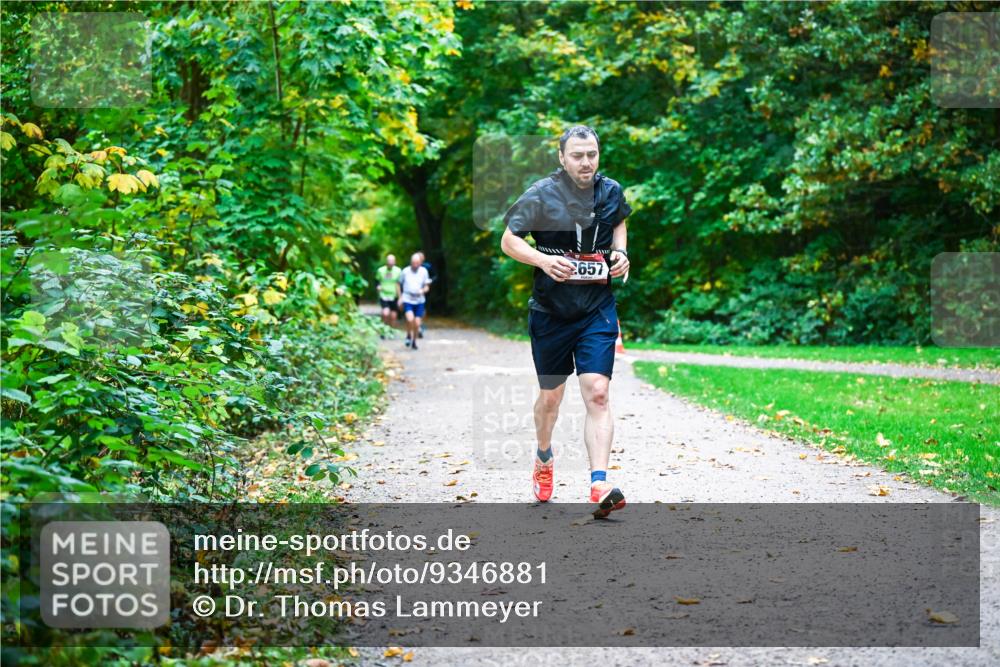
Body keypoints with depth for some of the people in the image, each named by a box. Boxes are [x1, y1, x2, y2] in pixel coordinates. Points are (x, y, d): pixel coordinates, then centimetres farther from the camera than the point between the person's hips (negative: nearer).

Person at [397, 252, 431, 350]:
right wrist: (400, 298, 8)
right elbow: (400, 284, 12)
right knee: (410, 319, -22)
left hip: (419, 301, 1)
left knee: (417, 323, 0)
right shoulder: (405, 271, 0)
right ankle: (408, 336, 5)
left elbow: (427, 287, 5)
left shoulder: (424, 271, 1)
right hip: (407, 300, -1)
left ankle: (414, 341, 22)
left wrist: (423, 291, -16)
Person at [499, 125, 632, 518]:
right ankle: (544, 460, 42)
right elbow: (508, 240, -4)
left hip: (597, 309, 1)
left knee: (597, 394, -13)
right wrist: (543, 260, -22)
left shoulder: (611, 191, 2)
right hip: (550, 311, -1)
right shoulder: (541, 195, -9)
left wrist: (620, 252, 3)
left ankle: (600, 487, -20)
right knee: (550, 396, 12)